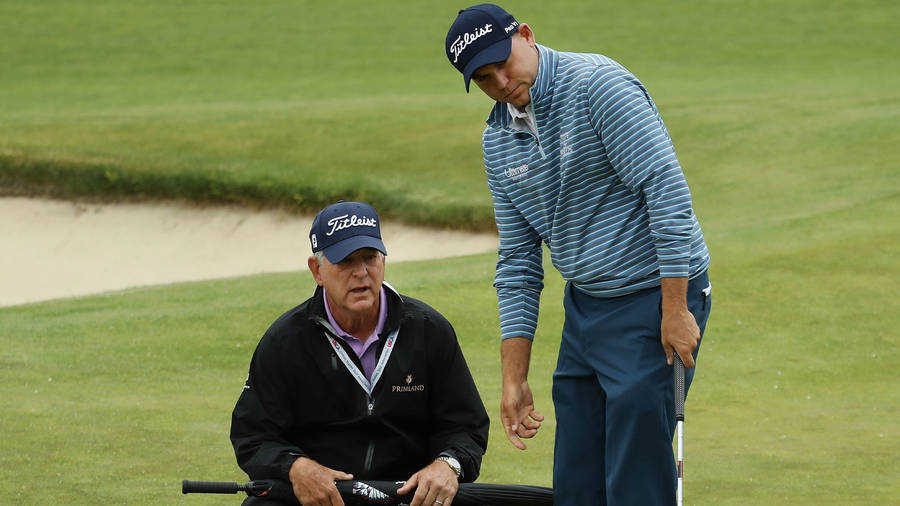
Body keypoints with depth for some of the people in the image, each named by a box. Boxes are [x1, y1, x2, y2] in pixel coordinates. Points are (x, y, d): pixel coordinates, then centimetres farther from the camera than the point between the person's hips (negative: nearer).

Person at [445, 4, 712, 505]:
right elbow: (518, 261, 14)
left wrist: (675, 309, -22)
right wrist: (514, 380, 11)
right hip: (585, 305, 8)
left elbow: (668, 189, -20)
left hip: (658, 297, -7)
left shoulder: (598, 83, -16)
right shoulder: (498, 141, 8)